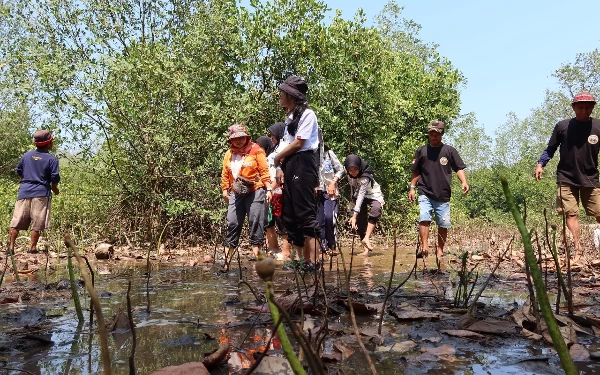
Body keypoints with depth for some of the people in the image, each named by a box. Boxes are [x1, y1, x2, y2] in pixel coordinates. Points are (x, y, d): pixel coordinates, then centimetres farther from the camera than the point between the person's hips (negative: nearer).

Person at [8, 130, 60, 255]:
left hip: (24, 192, 4)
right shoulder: (52, 159, -5)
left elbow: (18, 171, 14)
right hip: (41, 193, -4)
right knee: (37, 223, 2)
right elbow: (55, 178, -8)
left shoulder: (27, 155, 8)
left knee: (17, 221, 7)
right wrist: (55, 190, 10)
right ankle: (32, 248, 3)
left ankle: (11, 247, 7)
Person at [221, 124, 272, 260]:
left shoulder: (256, 150, -2)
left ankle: (255, 252, 2)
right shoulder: (229, 154, 12)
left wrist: (268, 189, -10)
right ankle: (229, 252, 11)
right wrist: (225, 190, 9)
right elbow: (225, 174, 14)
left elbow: (264, 171, -6)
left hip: (255, 191, -4)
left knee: (255, 222, -3)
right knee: (232, 222, 4)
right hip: (236, 193, 4)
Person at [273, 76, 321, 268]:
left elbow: (298, 143, -12)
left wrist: (277, 158, -2)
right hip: (289, 166, 9)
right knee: (290, 215, 8)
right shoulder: (289, 117, 21)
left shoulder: (307, 114, -5)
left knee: (306, 214, -10)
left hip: (303, 164, -9)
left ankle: (312, 261, -7)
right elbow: (287, 144, 15)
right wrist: (280, 167, 2)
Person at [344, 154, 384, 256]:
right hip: (359, 196, 5)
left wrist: (354, 215, -45)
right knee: (360, 222, -6)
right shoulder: (349, 174, -16)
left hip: (373, 195, -5)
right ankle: (366, 249, 0)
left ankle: (366, 238, -40)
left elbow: (361, 195, -40)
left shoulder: (365, 177, -34)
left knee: (375, 209, -36)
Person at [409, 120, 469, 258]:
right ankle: (424, 247, -19)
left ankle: (440, 250, 18)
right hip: (425, 193, 0)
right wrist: (412, 187, 8)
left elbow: (459, 168, 5)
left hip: (443, 195, 1)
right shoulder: (421, 151, 8)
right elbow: (416, 171, 14)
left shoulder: (449, 151, 6)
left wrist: (464, 182, -11)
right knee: (424, 219, -18)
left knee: (444, 224, 4)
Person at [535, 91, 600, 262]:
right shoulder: (562, 126, 0)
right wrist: (540, 164, -6)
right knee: (571, 214, -5)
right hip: (566, 179, 0)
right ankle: (577, 250, -3)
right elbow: (550, 149, 7)